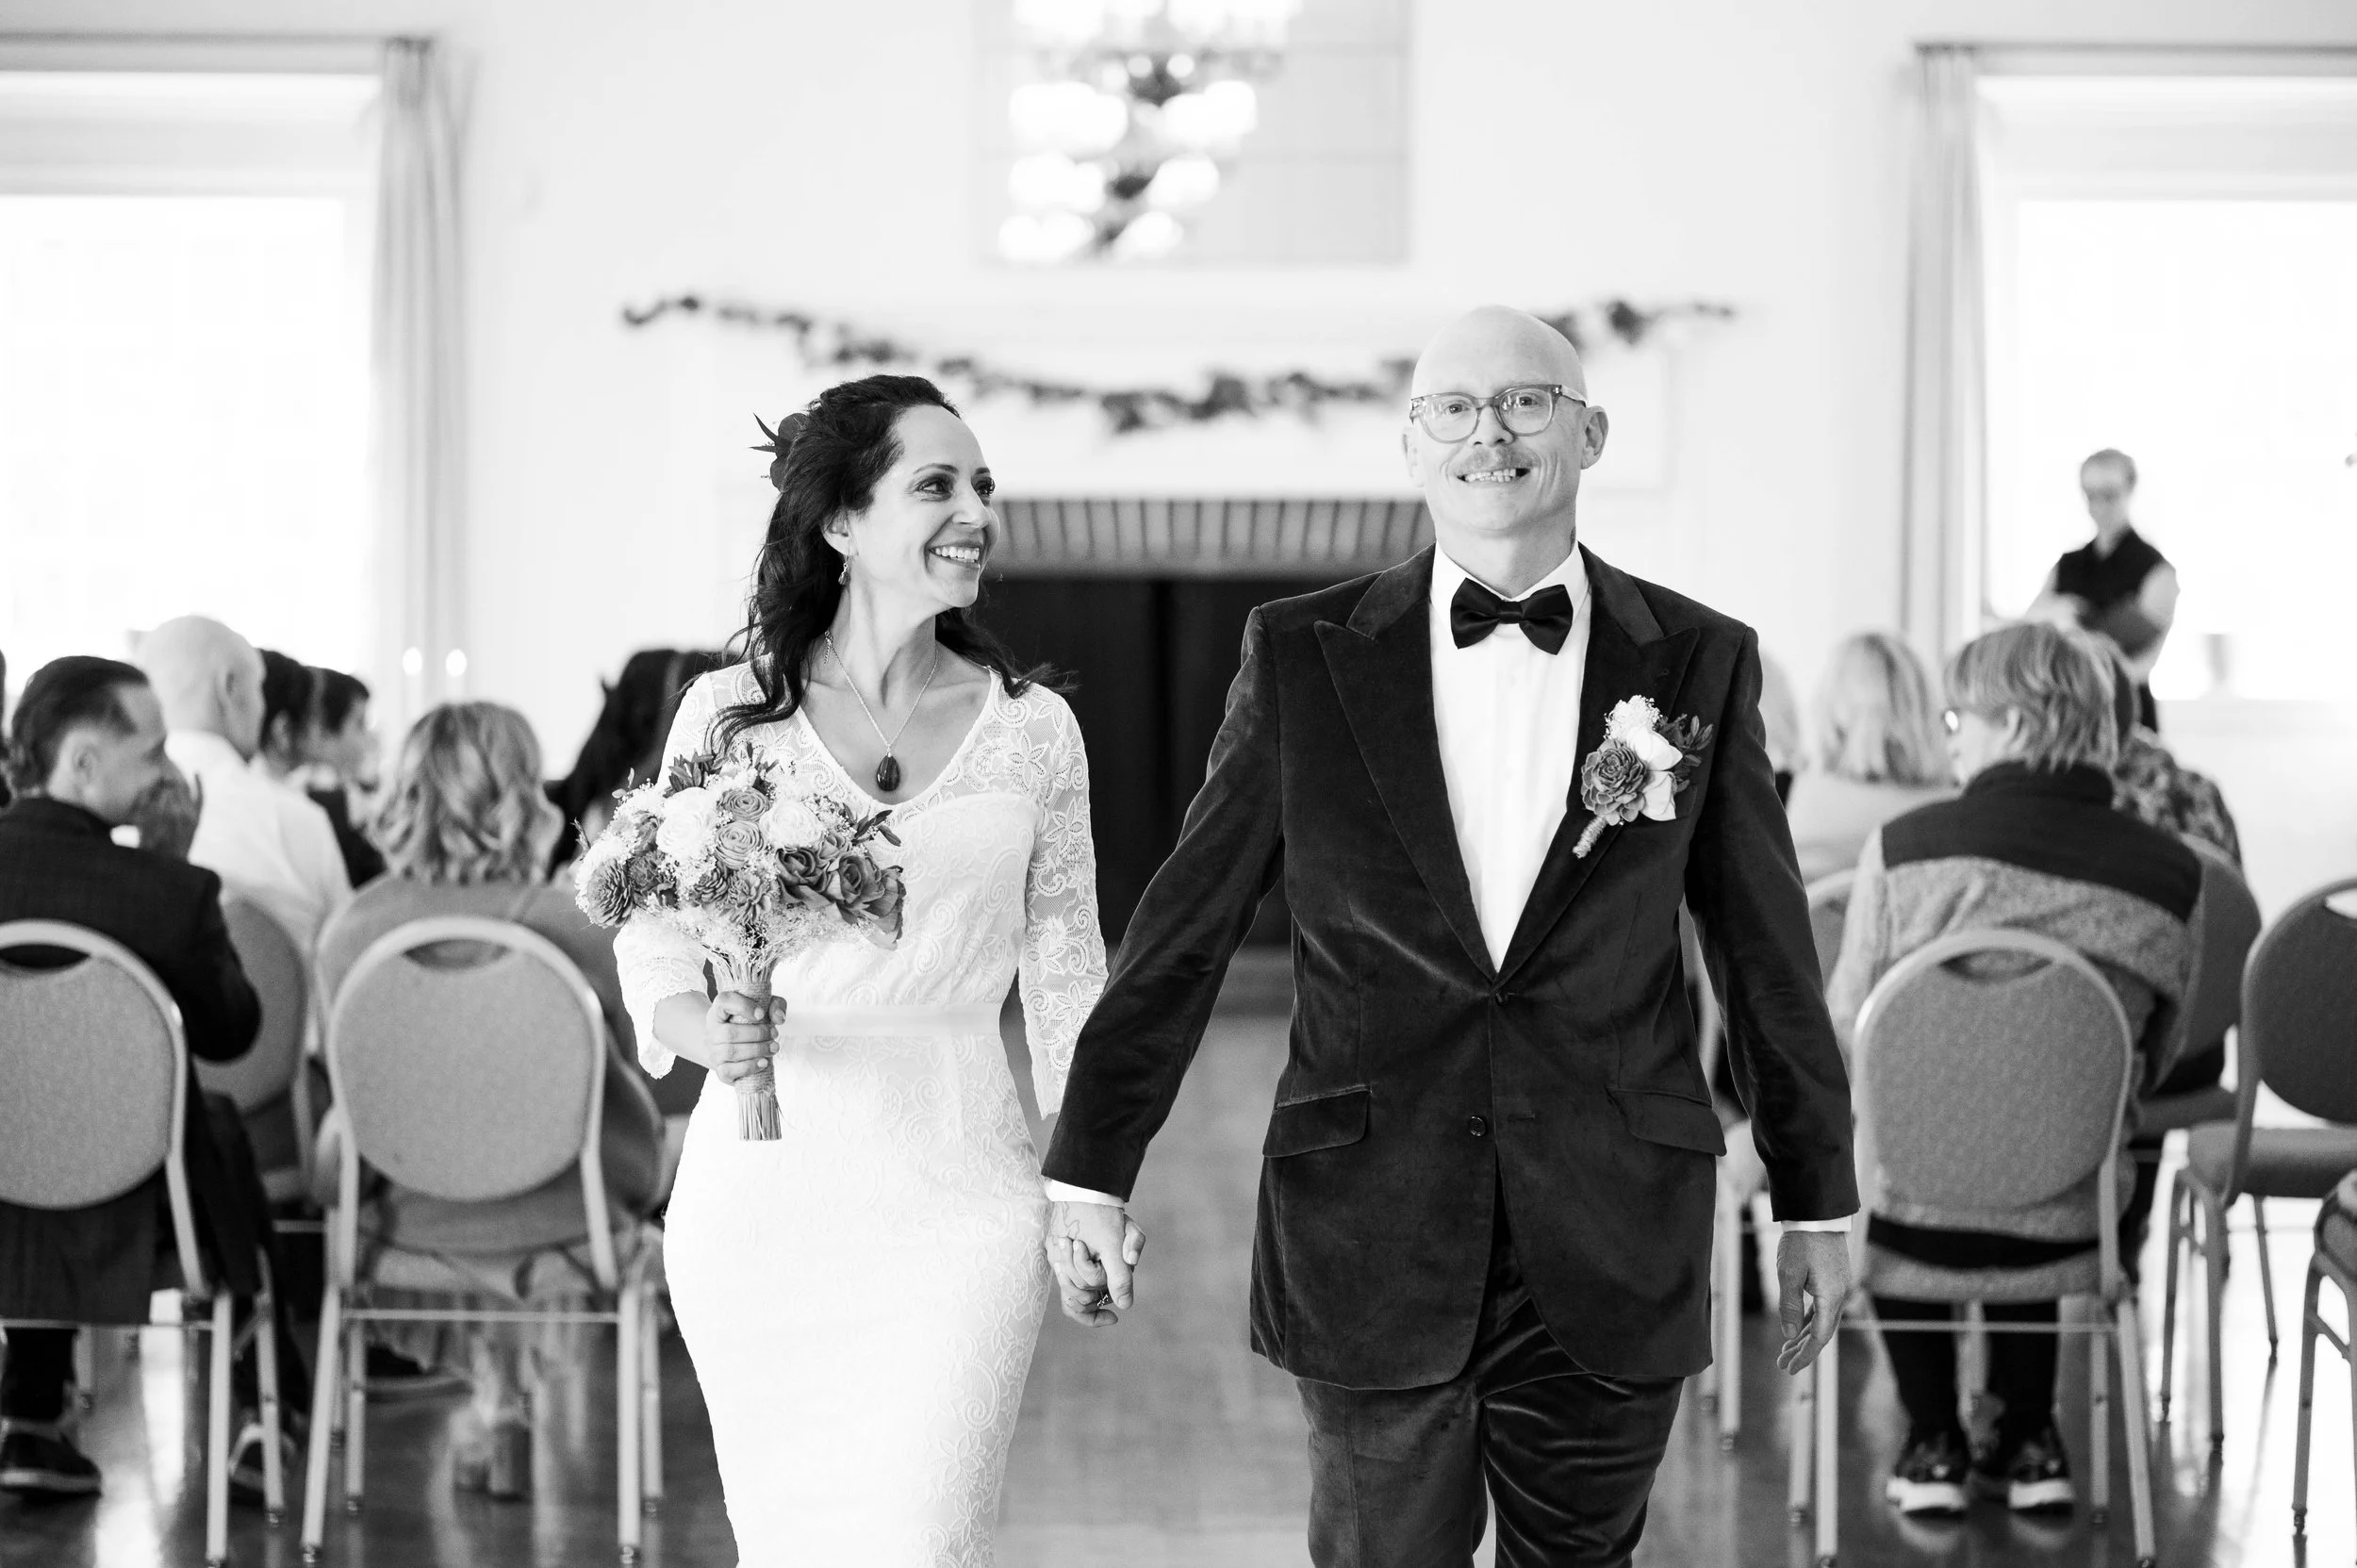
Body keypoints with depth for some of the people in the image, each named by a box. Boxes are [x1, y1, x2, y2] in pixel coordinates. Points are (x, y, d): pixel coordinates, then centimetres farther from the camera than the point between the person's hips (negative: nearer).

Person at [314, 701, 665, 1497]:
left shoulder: (348, 930, -11)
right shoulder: (561, 924, -19)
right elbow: (625, 1067, -6)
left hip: (411, 1215, 3)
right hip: (551, 1217, -3)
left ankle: (498, 1402, 39)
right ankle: (502, 1407, 35)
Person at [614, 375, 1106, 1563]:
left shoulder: (1032, 729, 3)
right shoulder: (727, 713, -1)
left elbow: (1065, 974, 10)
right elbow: (653, 940, 5)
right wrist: (699, 1027, -17)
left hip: (955, 1196, 0)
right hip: (764, 1187, 0)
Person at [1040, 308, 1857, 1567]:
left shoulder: (1698, 662, 4)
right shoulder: (1303, 655, 2)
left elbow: (1765, 946, 9)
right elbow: (1183, 929, 5)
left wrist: (1816, 1199, 13)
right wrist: (1091, 1172, 4)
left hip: (1612, 1259, 1)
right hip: (1370, 1252, 0)